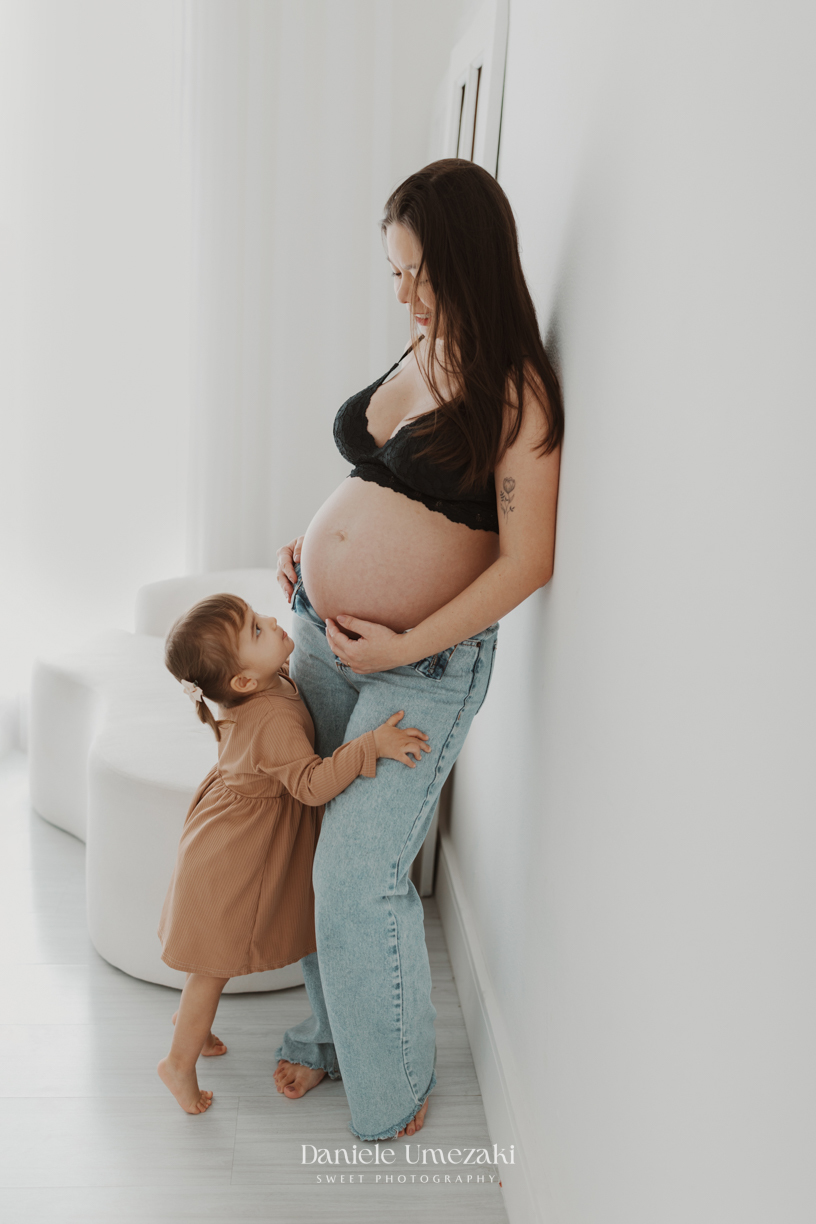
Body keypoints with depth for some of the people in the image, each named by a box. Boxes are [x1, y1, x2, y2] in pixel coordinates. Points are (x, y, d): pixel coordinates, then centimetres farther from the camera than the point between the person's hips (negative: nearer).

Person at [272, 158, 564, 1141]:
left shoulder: (517, 393, -14)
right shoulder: (416, 357, 9)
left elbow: (528, 561, -18)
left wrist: (404, 647, -19)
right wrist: (312, 545, 8)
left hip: (423, 664, -7)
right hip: (322, 632, 7)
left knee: (359, 872, -2)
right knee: (316, 849, 15)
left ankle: (395, 1079, 25)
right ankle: (332, 1031, 39)